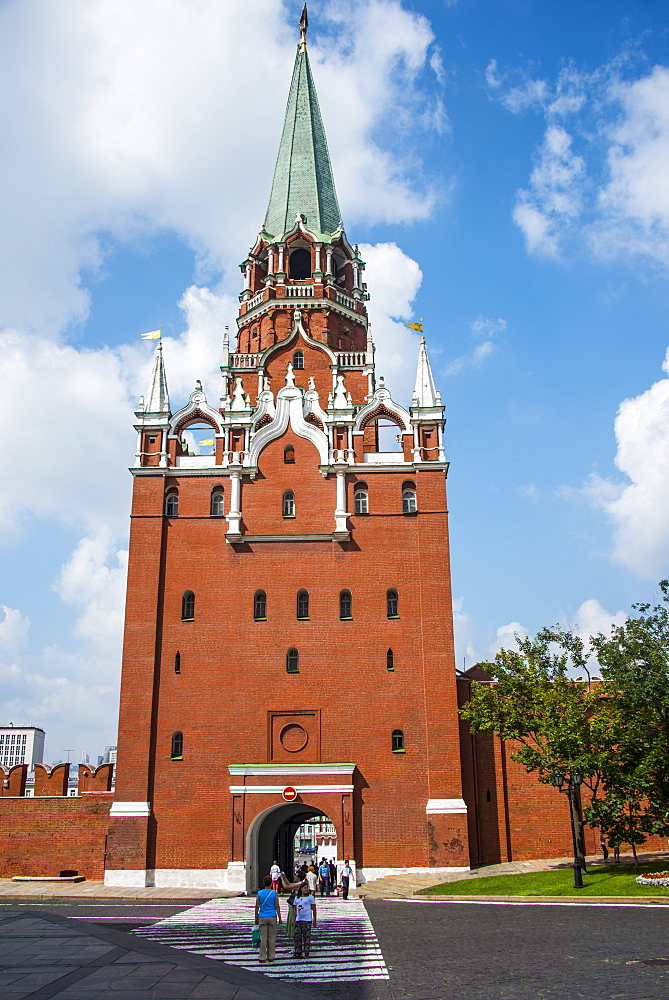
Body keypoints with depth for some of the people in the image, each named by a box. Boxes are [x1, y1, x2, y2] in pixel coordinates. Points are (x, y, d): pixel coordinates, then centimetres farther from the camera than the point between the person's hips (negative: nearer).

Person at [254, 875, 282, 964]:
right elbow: (277, 907, -4)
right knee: (272, 938, 9)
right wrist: (280, 918, 5)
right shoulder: (274, 893, -5)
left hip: (262, 917, 1)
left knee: (263, 938, 4)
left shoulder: (259, 893, -1)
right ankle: (271, 957, 13)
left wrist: (256, 918, 11)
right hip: (272, 917, -1)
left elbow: (257, 907, 2)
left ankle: (262, 958, 3)